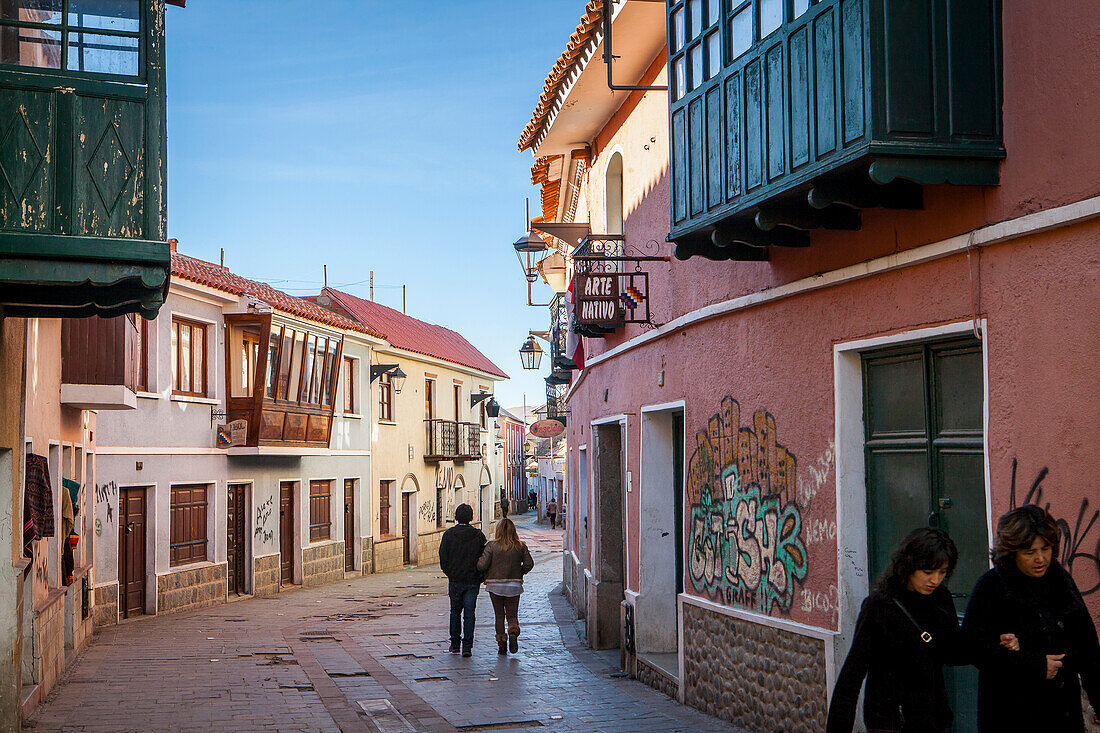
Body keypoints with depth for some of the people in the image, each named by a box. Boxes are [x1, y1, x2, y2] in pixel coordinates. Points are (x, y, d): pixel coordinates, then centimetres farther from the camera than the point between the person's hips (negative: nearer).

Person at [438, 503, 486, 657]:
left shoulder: (448, 534, -4)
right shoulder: (478, 535, -3)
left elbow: (443, 558, -2)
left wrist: (449, 573, 12)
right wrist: (480, 576, 11)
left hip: (455, 580, 0)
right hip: (473, 580, 0)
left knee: (455, 611, 15)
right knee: (469, 612, 1)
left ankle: (455, 643, 19)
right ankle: (467, 645, -7)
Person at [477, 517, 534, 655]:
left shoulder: (492, 546, -8)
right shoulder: (520, 546, -1)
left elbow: (482, 565, -12)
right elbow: (529, 564, -2)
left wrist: (487, 575, 9)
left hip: (495, 584, -1)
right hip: (514, 585, 1)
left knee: (499, 615, 10)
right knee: (512, 615, 9)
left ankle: (501, 644, 8)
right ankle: (513, 632, -20)